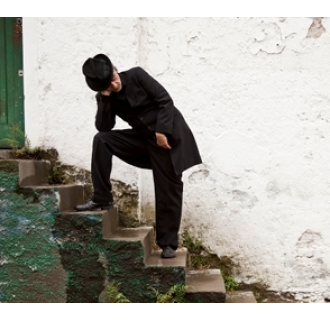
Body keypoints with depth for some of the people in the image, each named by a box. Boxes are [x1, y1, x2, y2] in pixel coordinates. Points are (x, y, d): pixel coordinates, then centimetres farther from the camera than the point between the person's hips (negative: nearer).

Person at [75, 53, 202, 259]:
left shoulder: (136, 75, -11)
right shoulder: (105, 97, 0)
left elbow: (165, 100, -12)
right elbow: (104, 127, -12)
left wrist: (161, 131, -18)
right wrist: (105, 98, -19)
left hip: (168, 134, -4)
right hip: (144, 138, 5)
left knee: (168, 189, -4)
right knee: (101, 140, -12)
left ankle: (168, 243, 8)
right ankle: (102, 199, -7)